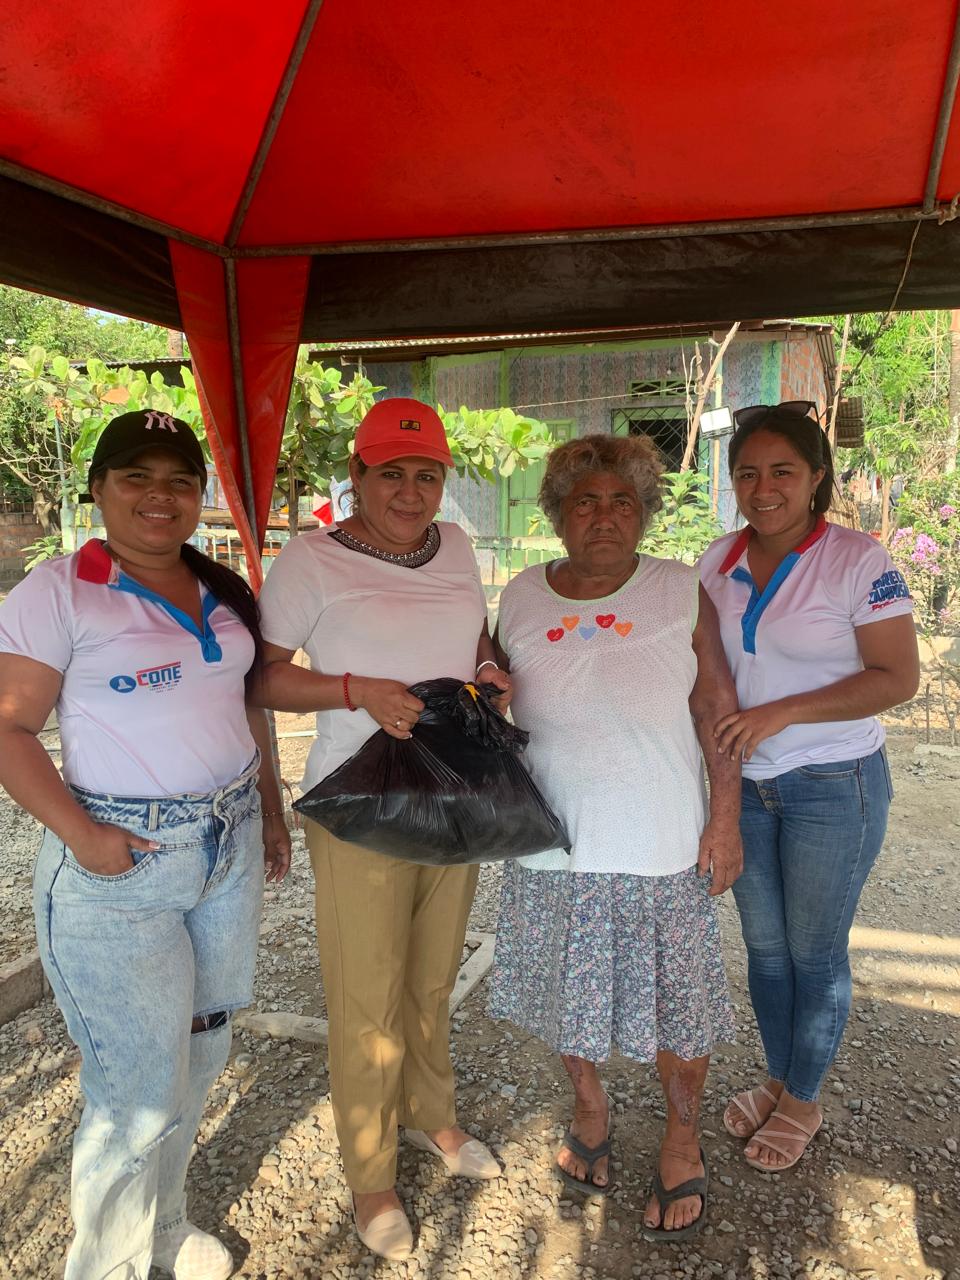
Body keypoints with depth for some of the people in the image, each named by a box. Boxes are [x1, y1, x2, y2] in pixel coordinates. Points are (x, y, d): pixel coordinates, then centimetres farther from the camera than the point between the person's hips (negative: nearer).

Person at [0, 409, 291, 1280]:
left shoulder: (224, 593, 9)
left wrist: (271, 811, 15)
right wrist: (79, 834, -19)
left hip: (230, 848, 6)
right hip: (121, 864, -6)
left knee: (199, 1057, 18)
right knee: (138, 1093, 3)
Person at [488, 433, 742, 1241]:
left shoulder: (681, 592, -7)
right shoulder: (521, 598, -1)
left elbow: (717, 706, -5)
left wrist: (727, 818, -7)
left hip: (664, 849, -2)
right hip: (553, 848, 2)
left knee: (674, 1002, 12)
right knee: (571, 992, 19)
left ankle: (683, 1141, 39)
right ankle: (590, 1105, 48)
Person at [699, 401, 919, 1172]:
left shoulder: (857, 561, -14)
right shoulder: (720, 562, 2)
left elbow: (898, 677, -17)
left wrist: (780, 712, -24)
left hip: (833, 788, -5)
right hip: (745, 783, 5)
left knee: (815, 955, 10)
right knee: (764, 946, 17)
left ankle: (803, 1101, 32)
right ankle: (779, 1079, 39)